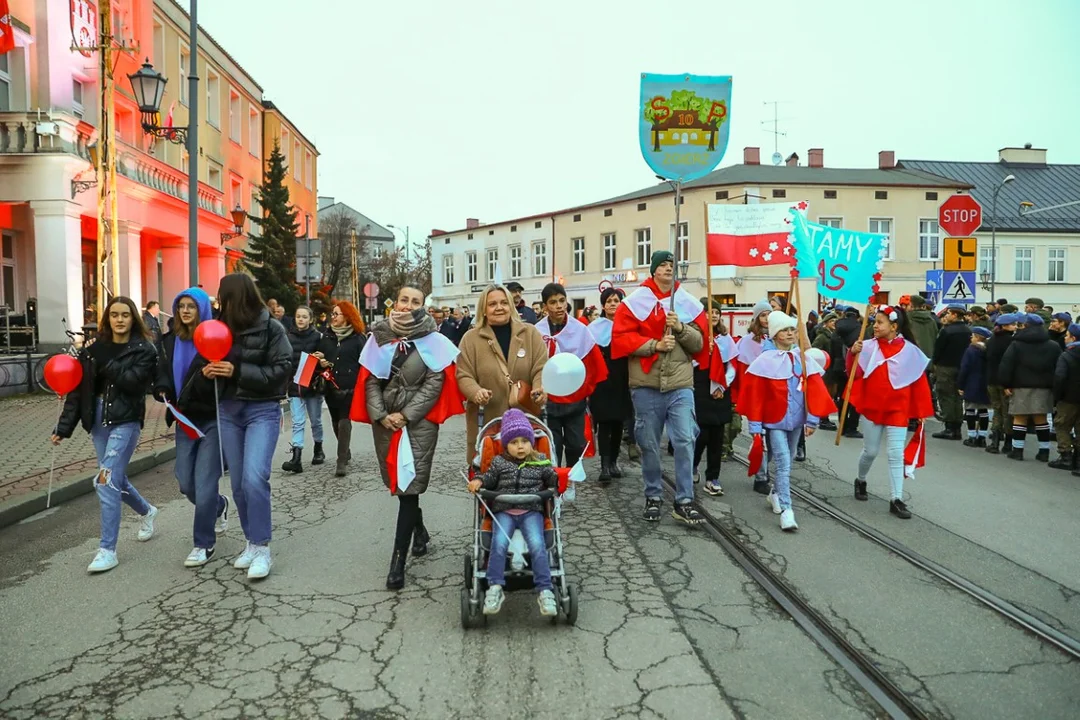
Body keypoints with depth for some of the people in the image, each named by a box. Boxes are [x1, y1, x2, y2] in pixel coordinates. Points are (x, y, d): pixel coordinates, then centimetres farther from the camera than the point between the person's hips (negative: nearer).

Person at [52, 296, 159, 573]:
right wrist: (64, 427, 2)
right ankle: (147, 511, 44)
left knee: (106, 481, -11)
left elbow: (133, 381, -21)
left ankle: (107, 549, -3)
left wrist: (104, 362, -18)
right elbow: (79, 389, 6)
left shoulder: (143, 350, -5)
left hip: (126, 421, -5)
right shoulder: (95, 348, 7)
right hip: (99, 420, 6)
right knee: (116, 478, 15)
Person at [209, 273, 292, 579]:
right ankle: (251, 542, 22)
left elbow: (280, 371, -13)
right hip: (228, 410, 6)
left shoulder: (271, 328, -9)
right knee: (238, 483, 9)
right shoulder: (223, 327, 5)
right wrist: (209, 371, -6)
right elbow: (216, 364, 17)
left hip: (262, 411, -5)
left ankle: (262, 548, -7)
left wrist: (238, 371, -20)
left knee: (254, 479, -17)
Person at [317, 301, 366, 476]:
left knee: (344, 421, -11)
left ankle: (342, 460, -10)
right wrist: (321, 363, -5)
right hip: (331, 386, 5)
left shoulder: (357, 338, -1)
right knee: (336, 422, 14)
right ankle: (345, 453, 32)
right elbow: (319, 358, 19)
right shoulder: (326, 337, 12)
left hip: (350, 387, -5)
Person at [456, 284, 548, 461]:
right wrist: (476, 392, -21)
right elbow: (463, 375, 0)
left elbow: (541, 368, 0)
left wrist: (540, 389, -20)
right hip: (486, 421, -1)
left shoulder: (530, 332, 5)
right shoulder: (471, 338, 3)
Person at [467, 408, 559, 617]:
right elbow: (490, 477, 12)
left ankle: (545, 590, -18)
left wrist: (561, 478, -8)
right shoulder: (499, 462, 14)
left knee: (537, 545, -22)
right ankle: (495, 588, -16)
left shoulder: (540, 461, 13)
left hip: (531, 511, -1)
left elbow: (551, 477, 12)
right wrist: (478, 481, -8)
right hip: (503, 511, 1)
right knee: (499, 544, -23)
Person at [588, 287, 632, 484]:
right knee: (604, 423, -7)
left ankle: (613, 461, 21)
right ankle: (605, 466, -11)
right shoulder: (595, 327, 1)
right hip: (603, 381, -3)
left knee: (618, 423, 9)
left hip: (622, 380, 3)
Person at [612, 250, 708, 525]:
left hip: (680, 385, 1)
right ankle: (653, 497, 23)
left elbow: (699, 342, 6)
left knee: (685, 441, -4)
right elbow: (621, 338, -5)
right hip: (646, 385, -1)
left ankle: (684, 502, 4)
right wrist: (654, 344, -13)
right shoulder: (635, 301, 1)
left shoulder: (689, 303, 8)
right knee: (649, 444, 8)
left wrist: (680, 327, -11)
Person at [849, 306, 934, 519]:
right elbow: (856, 374, -7)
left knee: (896, 454, -2)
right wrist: (853, 354, -24)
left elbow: (919, 382, -1)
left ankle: (896, 499, 3)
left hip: (897, 409, -1)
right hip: (872, 407, 1)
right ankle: (861, 481, 38)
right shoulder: (868, 347, -4)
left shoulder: (910, 350, -6)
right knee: (870, 451, 12)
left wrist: (922, 411, 0)